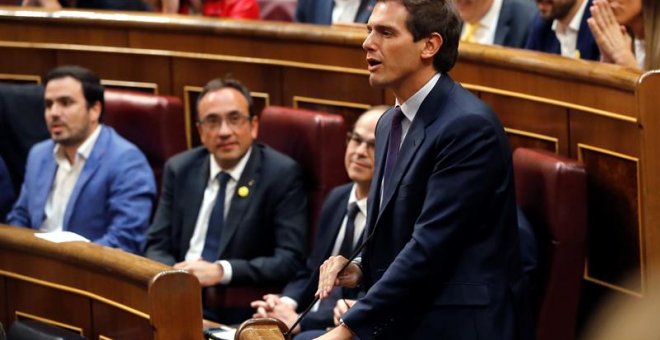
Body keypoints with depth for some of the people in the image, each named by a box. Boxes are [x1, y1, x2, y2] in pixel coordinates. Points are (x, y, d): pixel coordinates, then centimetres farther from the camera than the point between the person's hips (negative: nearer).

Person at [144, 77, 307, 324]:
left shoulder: (282, 174, -2)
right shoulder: (179, 170, 12)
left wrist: (221, 271, -22)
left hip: (237, 313, -5)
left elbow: (290, 260, -9)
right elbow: (157, 246, 12)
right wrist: (174, 273, -12)